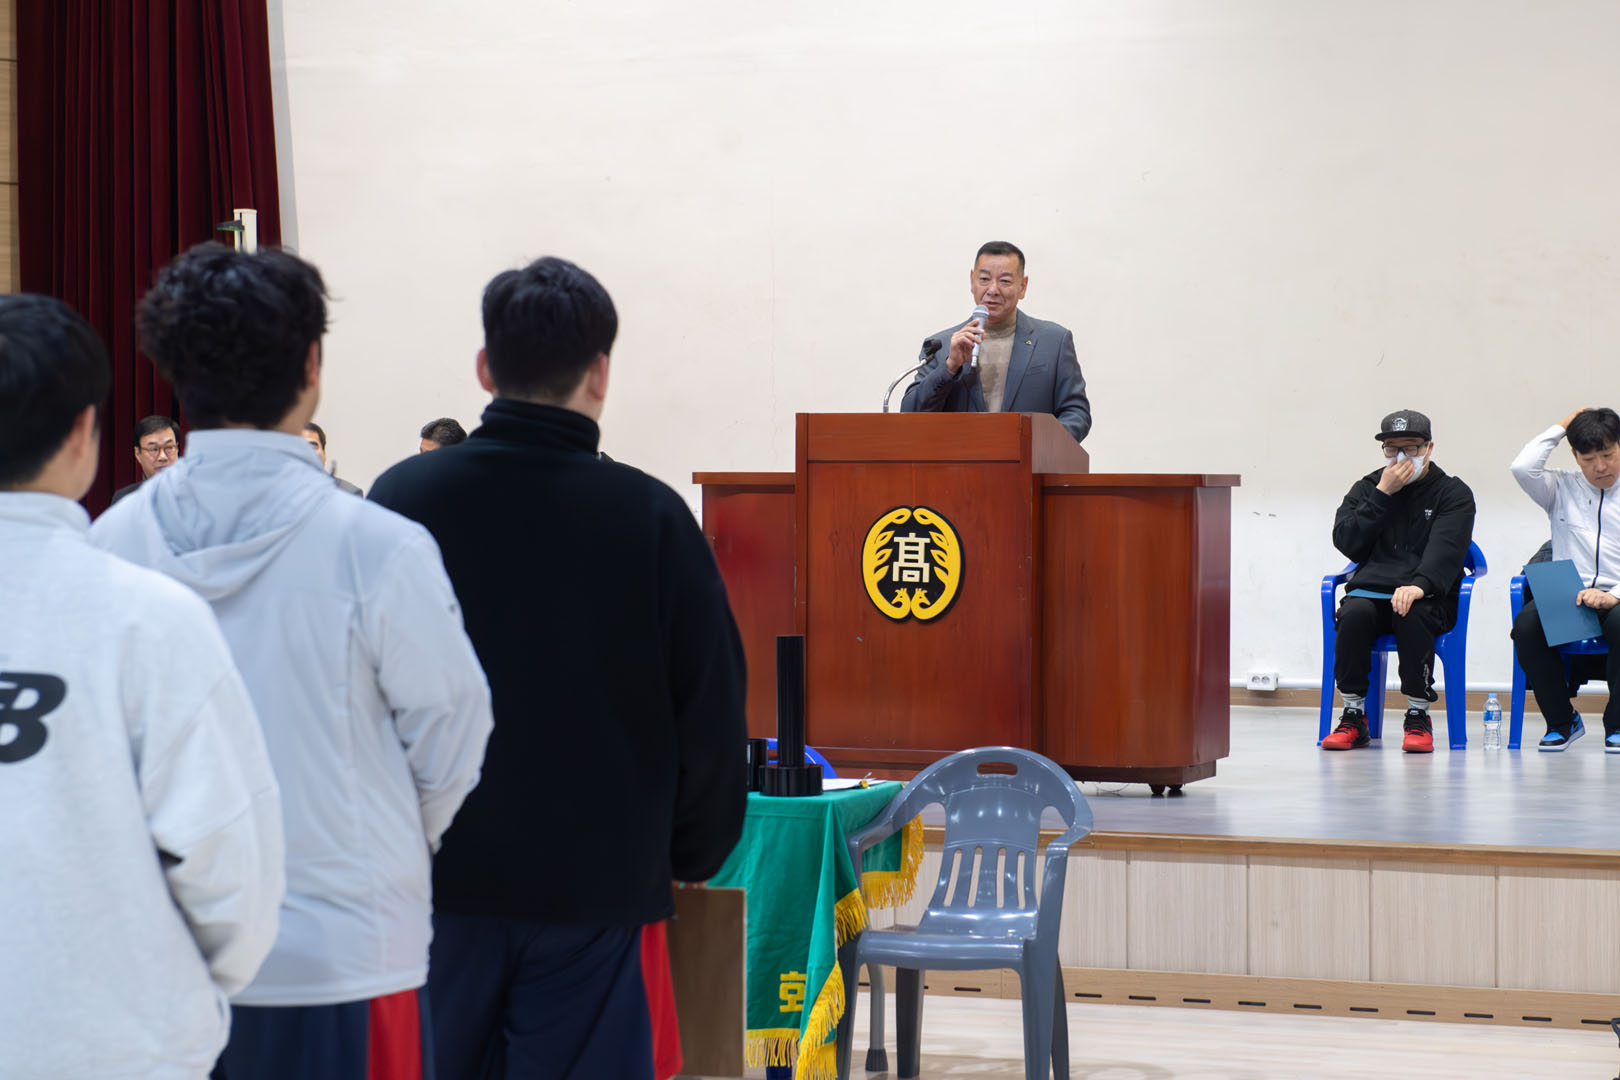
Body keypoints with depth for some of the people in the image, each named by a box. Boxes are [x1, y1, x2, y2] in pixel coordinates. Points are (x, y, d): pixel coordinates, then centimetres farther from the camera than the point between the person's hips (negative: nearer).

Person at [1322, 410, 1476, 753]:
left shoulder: (1453, 493, 7)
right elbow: (1346, 543, 1)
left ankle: (1418, 717, -21)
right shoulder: (1366, 488, 17)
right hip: (1370, 591, 2)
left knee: (1411, 613, -36)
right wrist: (1382, 495, -6)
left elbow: (1445, 549, -12)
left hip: (1427, 598, -2)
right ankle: (1353, 716, -20)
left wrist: (1419, 585, -31)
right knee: (1355, 612, -32)